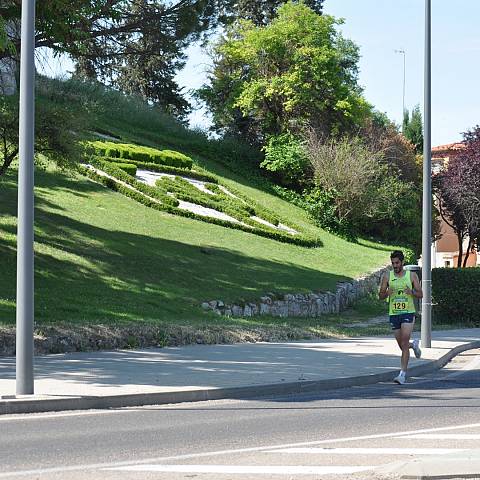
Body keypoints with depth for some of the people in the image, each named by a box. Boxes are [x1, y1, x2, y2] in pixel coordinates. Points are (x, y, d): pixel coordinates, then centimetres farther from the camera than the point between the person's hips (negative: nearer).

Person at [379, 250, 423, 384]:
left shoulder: (412, 275, 1)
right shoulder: (387, 276, 4)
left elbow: (420, 294, 4)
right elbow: (380, 296, 6)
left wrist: (411, 292, -18)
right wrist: (387, 293, -17)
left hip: (408, 313, -3)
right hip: (393, 313, 3)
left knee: (404, 343, -15)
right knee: (403, 346, 11)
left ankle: (403, 374, -14)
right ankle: (414, 345, 47)